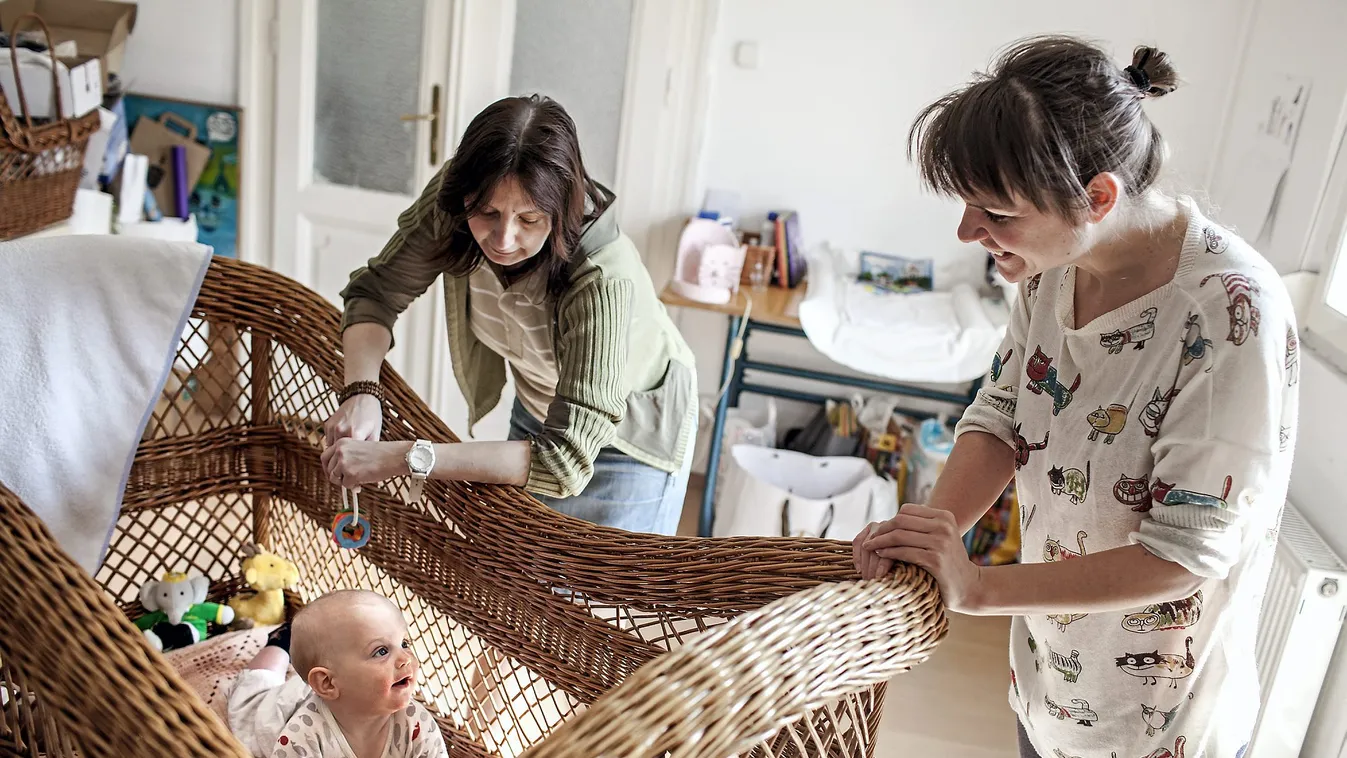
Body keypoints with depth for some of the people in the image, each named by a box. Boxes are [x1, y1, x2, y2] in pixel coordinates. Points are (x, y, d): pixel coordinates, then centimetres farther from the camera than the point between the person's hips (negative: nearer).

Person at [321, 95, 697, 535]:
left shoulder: (604, 280, -41)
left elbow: (565, 461, -43)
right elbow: (376, 292, -13)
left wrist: (402, 458, -48)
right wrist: (361, 391, -33)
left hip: (632, 437, -5)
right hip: (536, 411, 5)